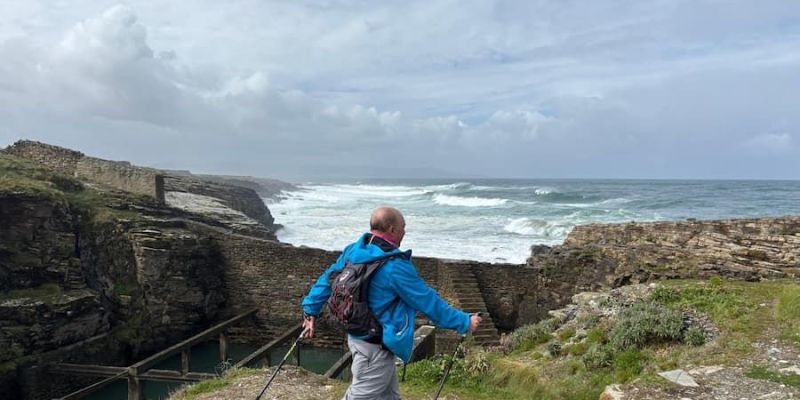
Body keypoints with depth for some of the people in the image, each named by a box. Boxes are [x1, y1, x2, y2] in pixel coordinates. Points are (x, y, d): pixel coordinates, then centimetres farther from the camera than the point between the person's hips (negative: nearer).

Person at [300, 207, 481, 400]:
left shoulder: (353, 251, -1)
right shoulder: (395, 266, -24)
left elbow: (326, 280, 8)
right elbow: (428, 302, -19)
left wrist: (310, 310, 20)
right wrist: (464, 322, -9)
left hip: (358, 337, 9)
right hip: (377, 347, -9)